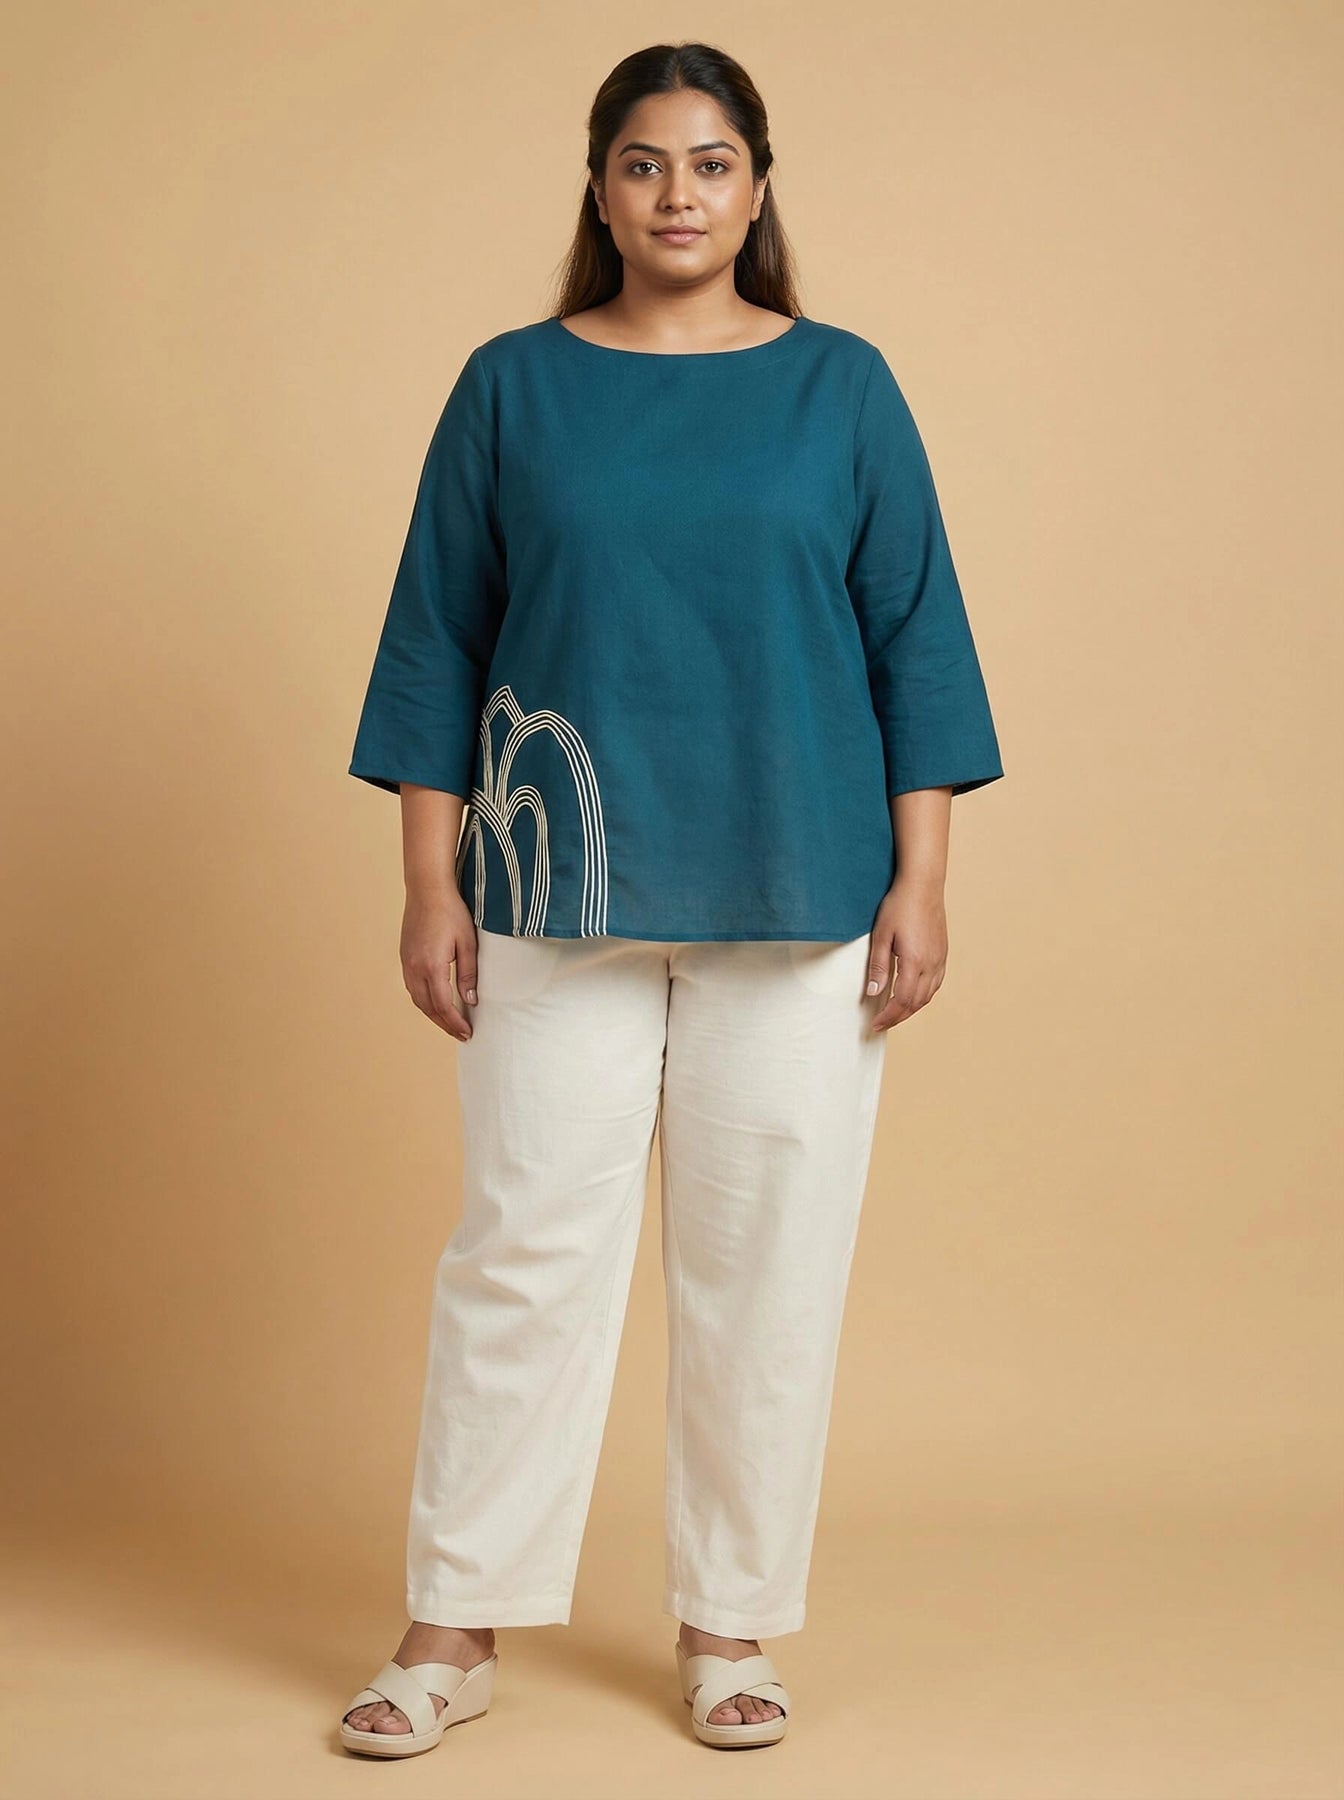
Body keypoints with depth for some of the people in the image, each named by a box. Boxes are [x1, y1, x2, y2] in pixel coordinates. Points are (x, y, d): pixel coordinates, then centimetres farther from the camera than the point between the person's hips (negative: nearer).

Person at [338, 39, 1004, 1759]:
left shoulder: (841, 389, 4)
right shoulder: (514, 387, 4)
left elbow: (913, 635, 4)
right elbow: (439, 641, 5)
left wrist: (921, 881, -2)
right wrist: (430, 883, -1)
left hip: (796, 899, 0)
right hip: (562, 891, 0)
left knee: (764, 1262, 4)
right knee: (526, 1247, 1)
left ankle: (729, 1625, 19)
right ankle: (454, 1629, 12)